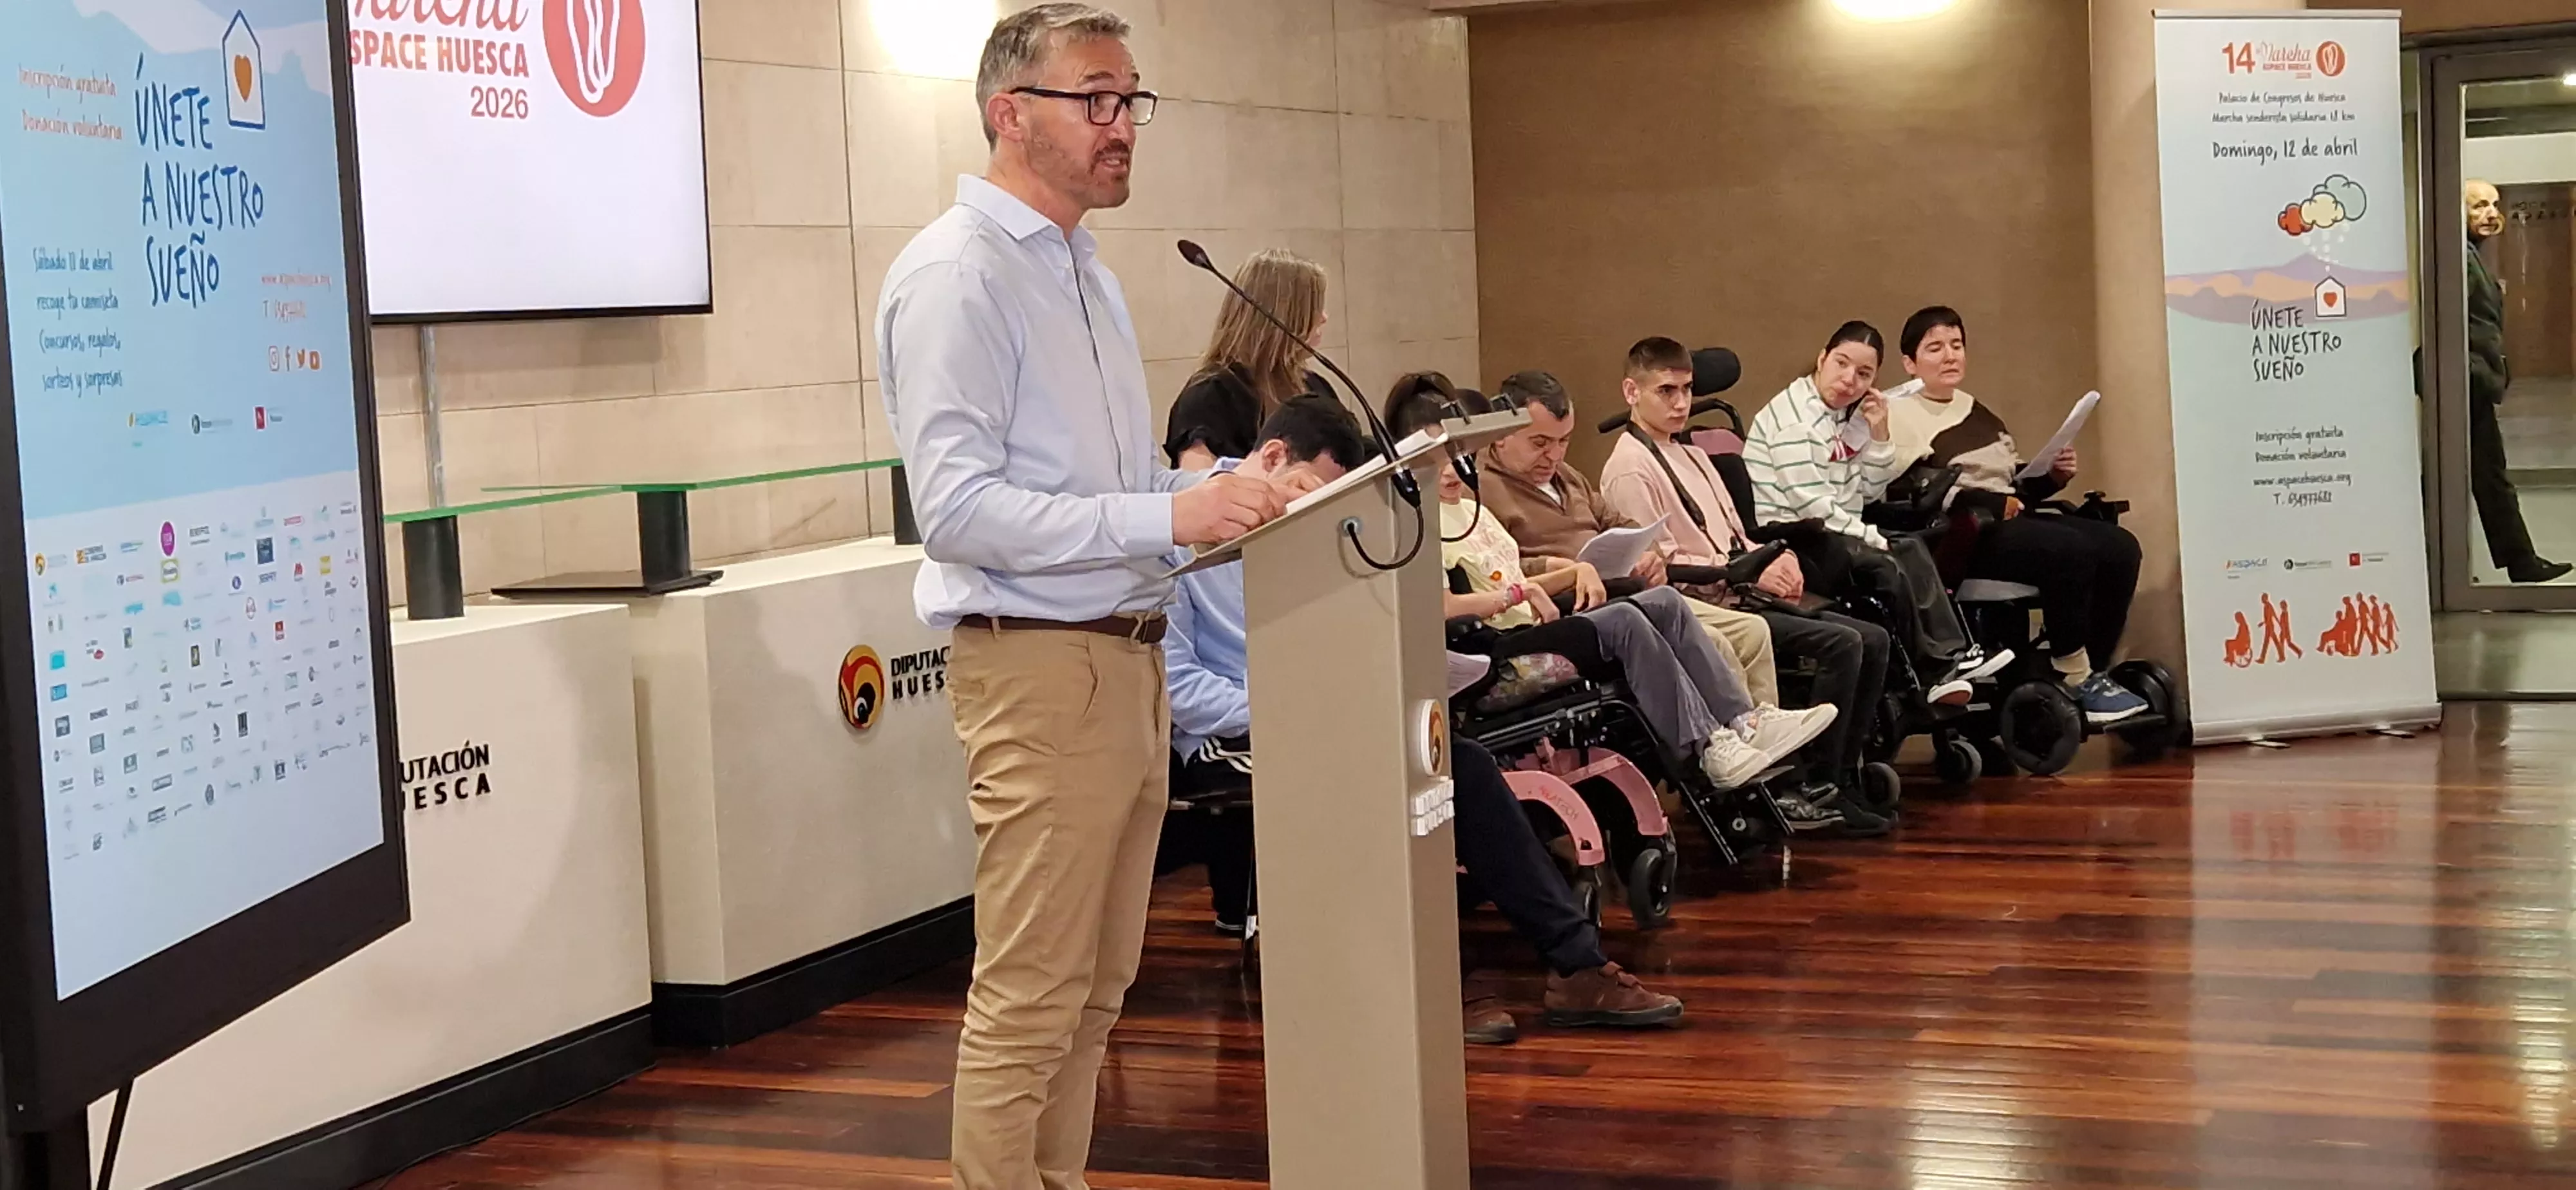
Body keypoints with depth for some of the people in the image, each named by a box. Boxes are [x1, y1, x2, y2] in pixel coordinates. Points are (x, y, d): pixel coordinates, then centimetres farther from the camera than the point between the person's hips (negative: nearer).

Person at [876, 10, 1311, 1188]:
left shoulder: (1087, 273, 18)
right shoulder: (957, 274, -12)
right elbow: (956, 505, -21)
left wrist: (1224, 492, 6)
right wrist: (1165, 518, -25)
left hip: (1127, 658, 9)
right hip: (1038, 665, -9)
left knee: (1095, 990, 14)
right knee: (1030, 1002, -5)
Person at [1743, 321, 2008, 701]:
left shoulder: (1848, 417, 13)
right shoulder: (1793, 414, -13)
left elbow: (1871, 493, 13)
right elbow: (1809, 502, -20)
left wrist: (1878, 435, 0)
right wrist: (1870, 536, -14)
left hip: (1835, 533, 9)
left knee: (1913, 551, -6)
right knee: (1885, 566, -22)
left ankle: (1951, 657, -12)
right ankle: (1942, 667, -11)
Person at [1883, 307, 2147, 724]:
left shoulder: (1975, 411, 26)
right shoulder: (1898, 413, -1)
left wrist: (2052, 475, 6)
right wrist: (1991, 503, -20)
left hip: (2010, 520, 9)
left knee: (2119, 547, -11)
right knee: (2070, 551, -29)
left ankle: (2091, 673, -7)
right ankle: (2076, 681, -17)